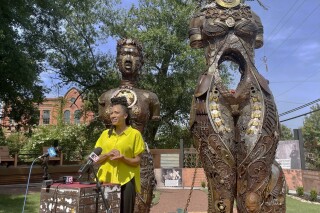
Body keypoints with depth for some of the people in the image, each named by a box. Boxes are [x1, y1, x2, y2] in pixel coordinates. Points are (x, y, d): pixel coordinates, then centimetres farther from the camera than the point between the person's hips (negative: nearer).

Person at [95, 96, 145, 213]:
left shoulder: (134, 134, -2)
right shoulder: (105, 133, 10)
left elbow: (137, 161, -2)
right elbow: (96, 160, 10)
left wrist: (122, 157, -19)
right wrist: (107, 155, -10)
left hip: (125, 181, -3)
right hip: (105, 180, 4)